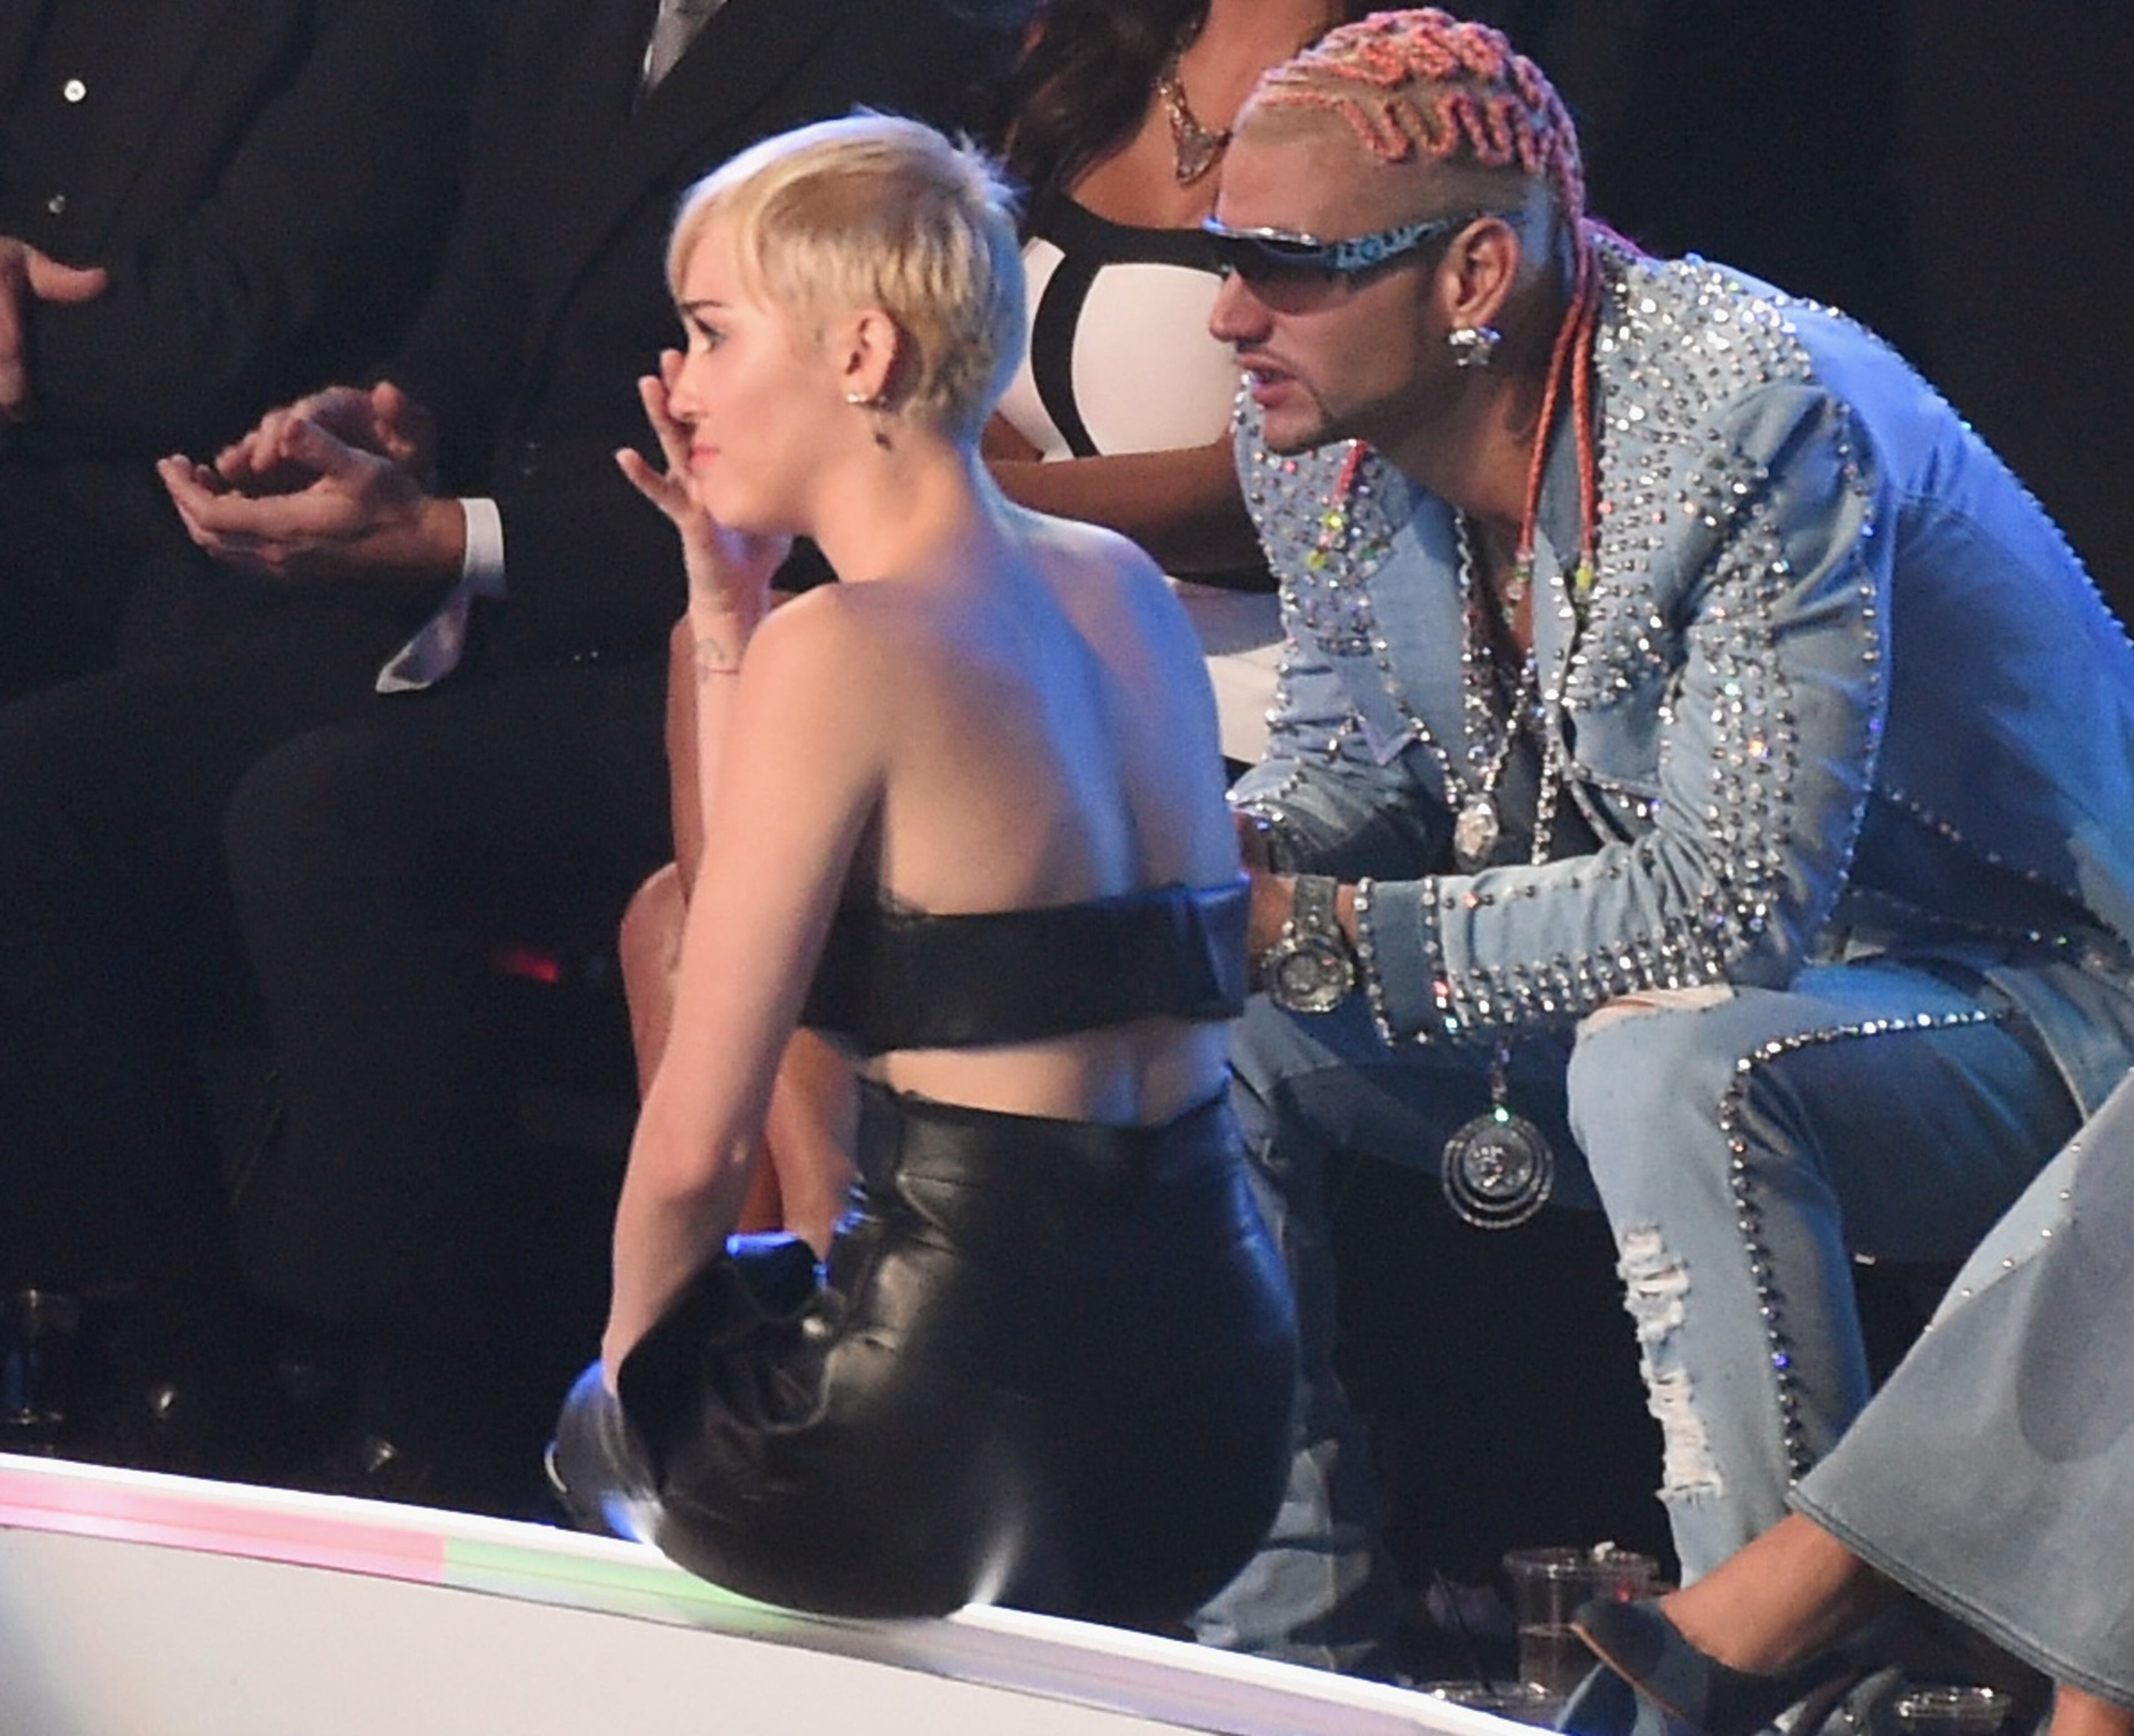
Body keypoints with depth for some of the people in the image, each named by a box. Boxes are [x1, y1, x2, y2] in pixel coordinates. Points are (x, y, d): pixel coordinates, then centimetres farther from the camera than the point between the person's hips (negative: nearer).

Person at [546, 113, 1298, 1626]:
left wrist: (631, 1355, 6)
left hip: (980, 1418, -6)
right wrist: (728, 619, 15)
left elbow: (699, 1141, -13)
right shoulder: (1119, 588, 10)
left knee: (589, 1432, 26)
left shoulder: (843, 648, -13)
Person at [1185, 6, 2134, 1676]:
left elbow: (1730, 904, -34)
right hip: (1630, 977, 8)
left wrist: (1319, 935, -30)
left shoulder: (1754, 419, -30)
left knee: (1673, 1064, -38)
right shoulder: (1321, 437, -6)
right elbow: (1349, 769, 9)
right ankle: (1281, 1621, 5)